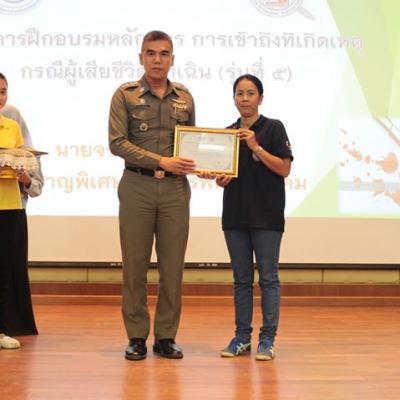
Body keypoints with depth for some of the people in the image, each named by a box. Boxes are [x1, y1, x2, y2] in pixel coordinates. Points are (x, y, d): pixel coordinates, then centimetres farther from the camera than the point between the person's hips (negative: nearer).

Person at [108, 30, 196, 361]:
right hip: (137, 187, -2)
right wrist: (161, 161, -15)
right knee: (135, 266, 2)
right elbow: (117, 143, -8)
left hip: (176, 189, 3)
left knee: (173, 267, 4)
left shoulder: (184, 97, 11)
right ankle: (137, 337, 13)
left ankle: (166, 336, 15)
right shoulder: (125, 95, 1)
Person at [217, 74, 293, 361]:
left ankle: (267, 339, 5)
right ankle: (242, 337, 15)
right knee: (241, 278, 9)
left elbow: (284, 168, -9)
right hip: (235, 214, 5)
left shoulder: (273, 128, -2)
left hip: (266, 215, -4)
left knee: (268, 277, -1)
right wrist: (220, 179, -5)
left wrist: (256, 146, -16)